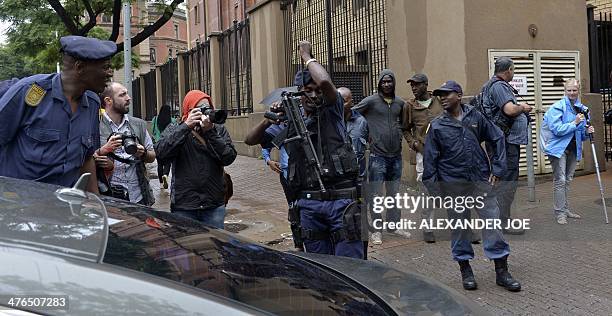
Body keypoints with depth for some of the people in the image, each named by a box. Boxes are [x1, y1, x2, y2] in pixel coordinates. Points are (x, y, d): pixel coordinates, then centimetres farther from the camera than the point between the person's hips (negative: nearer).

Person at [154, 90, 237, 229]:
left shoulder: (219, 130, 6)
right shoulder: (174, 129, 4)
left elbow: (229, 158, -9)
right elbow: (161, 155, -14)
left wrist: (210, 131, -18)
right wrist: (186, 126, -18)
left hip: (215, 205, 1)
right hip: (183, 207, -1)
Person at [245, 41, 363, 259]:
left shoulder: (331, 112, 3)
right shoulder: (289, 122, 13)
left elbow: (325, 81, -18)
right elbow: (250, 140, 12)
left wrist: (307, 56, -2)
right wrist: (268, 120, -6)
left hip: (341, 201, -4)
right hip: (309, 205, 4)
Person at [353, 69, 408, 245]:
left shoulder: (400, 103, 10)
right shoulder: (371, 101, -5)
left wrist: (399, 133, 11)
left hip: (396, 155, 5)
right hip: (378, 155, -5)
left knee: (394, 193, 14)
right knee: (376, 194, -1)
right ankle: (376, 229, 8)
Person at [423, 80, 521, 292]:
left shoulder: (475, 116, 3)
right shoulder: (437, 126, -1)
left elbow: (497, 138, 12)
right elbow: (430, 159, 1)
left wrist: (497, 168, 6)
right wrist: (434, 188, -3)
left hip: (481, 181, 1)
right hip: (453, 185, -1)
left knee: (492, 222, 1)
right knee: (459, 227, 8)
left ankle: (502, 272, 13)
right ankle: (465, 271, 24)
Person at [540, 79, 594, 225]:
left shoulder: (582, 108, 8)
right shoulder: (557, 107, -13)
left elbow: (580, 133, 15)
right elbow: (557, 129, -19)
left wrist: (587, 131, -6)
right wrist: (574, 123, -23)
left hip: (573, 148, 7)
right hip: (558, 147, -7)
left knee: (568, 180, 15)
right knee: (560, 180, -8)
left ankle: (565, 209, 26)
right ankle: (560, 212, -2)